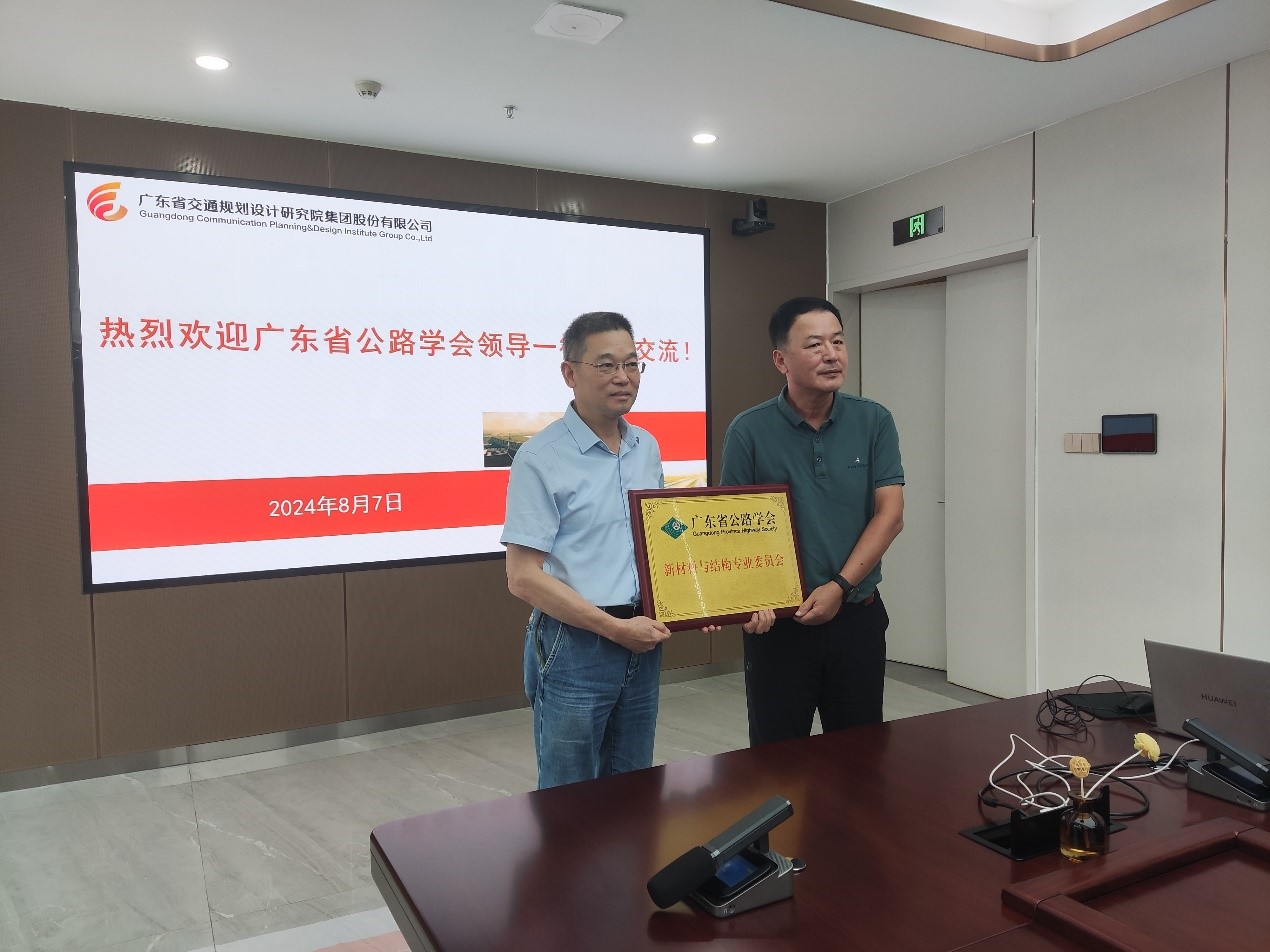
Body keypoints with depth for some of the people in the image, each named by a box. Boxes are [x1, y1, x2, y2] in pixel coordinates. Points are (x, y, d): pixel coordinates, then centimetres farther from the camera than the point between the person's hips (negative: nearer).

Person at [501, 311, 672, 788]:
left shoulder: (648, 448, 7)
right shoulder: (541, 458, -13)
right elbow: (523, 577, -15)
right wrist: (616, 628, -17)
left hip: (643, 644, 6)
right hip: (574, 648, -6)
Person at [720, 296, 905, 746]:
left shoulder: (874, 422, 0)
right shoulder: (749, 431, -6)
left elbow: (890, 514, -4)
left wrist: (840, 586, -13)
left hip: (857, 617, 2)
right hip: (777, 623, -2)